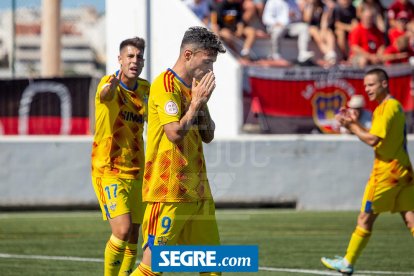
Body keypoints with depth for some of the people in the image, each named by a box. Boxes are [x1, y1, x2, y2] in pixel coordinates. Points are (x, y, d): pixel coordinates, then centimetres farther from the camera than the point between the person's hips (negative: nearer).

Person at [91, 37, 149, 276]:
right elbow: (105, 95, -41)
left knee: (133, 238, 8)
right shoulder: (110, 84, -14)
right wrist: (113, 84, -64)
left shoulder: (144, 88, 6)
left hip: (136, 173, 6)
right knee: (122, 231, -20)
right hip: (109, 172, -6)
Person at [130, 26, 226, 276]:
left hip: (197, 189, 9)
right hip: (169, 191, -9)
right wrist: (196, 103, -12)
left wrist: (203, 101, 1)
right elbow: (174, 133, -21)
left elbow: (208, 136, 14)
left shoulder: (194, 87, 15)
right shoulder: (165, 85, -12)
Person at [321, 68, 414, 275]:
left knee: (365, 218, 1)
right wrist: (355, 124, 9)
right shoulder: (396, 106, 17)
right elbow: (379, 138, 19)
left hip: (386, 171, -9)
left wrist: (351, 126, -8)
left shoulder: (387, 108, -13)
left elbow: (373, 140, -20)